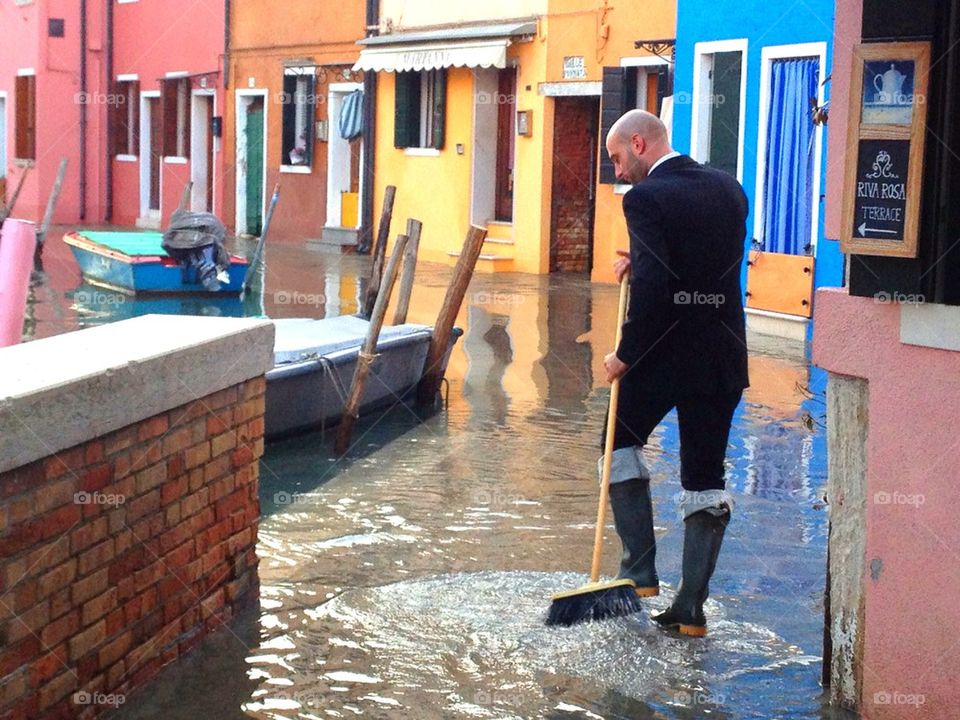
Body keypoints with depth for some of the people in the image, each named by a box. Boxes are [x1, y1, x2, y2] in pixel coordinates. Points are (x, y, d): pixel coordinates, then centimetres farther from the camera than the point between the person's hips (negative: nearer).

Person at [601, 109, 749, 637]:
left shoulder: (645, 198, -15)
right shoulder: (729, 189, 7)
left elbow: (652, 286, -22)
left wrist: (625, 355, -11)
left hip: (663, 352, -6)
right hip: (721, 355, 6)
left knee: (621, 443, 18)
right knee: (705, 478, 9)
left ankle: (640, 573, 13)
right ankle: (691, 608, 11)